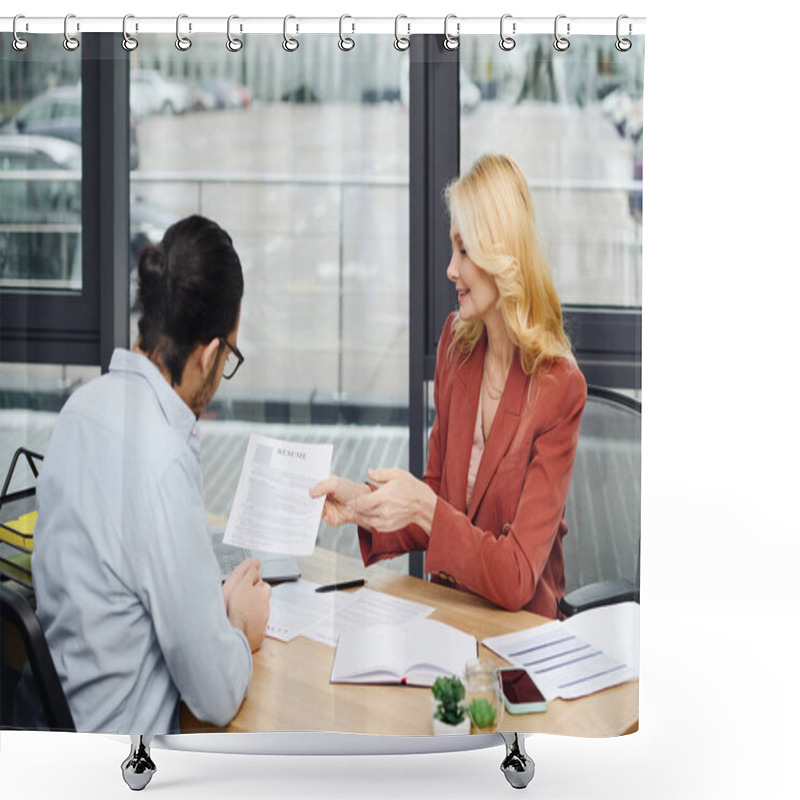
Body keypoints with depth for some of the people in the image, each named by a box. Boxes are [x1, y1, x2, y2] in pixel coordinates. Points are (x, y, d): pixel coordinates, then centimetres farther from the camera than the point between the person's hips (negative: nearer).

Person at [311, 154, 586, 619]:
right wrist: (362, 502, -7)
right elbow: (435, 498, 10)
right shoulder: (456, 343, 4)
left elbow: (516, 579, -17)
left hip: (520, 628, -5)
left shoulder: (559, 387, -15)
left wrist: (424, 507, -27)